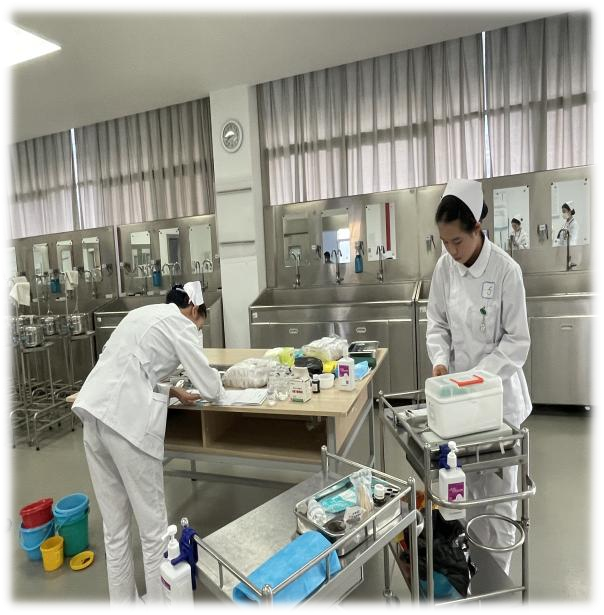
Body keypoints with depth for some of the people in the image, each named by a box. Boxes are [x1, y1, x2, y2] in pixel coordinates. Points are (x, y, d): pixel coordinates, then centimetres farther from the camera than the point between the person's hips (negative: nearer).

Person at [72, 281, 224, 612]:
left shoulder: (145, 314, 23)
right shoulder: (180, 324, -1)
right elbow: (209, 387, -1)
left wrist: (172, 391, 25)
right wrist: (216, 385, 21)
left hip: (95, 411, 9)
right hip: (128, 420, -8)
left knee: (115, 525, 19)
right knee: (152, 525, 7)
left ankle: (123, 606, 33)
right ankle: (160, 605, 21)